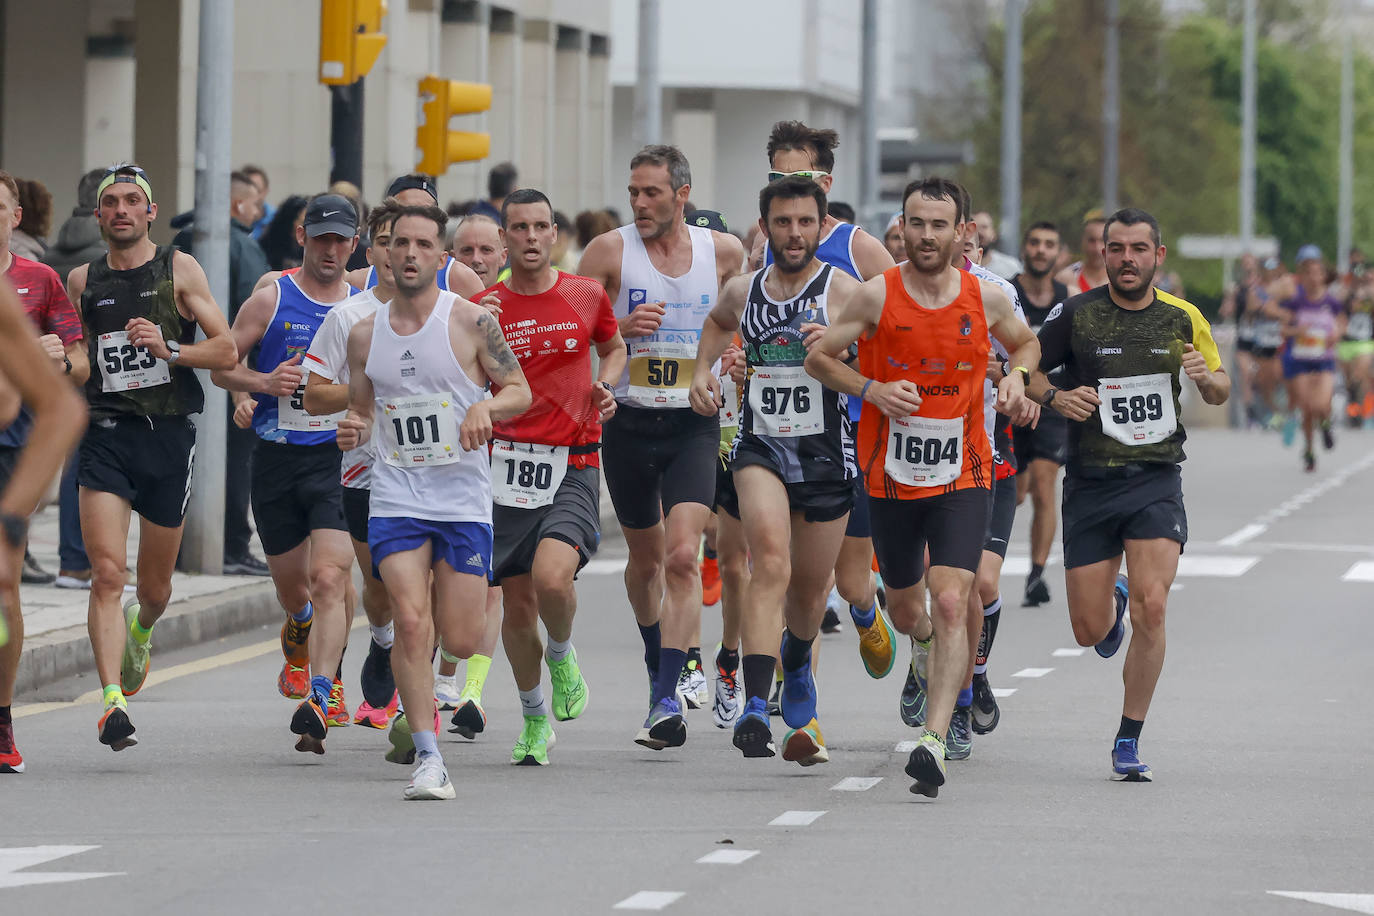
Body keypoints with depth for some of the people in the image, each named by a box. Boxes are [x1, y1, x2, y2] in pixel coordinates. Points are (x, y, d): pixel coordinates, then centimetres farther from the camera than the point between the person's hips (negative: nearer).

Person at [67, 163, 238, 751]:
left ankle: (141, 632, 49)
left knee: (154, 586, 13)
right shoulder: (82, 281, 10)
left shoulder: (179, 270, 3)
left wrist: (170, 350, -15)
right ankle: (111, 702, -22)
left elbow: (227, 352, 0)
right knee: (107, 574, -16)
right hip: (106, 435, 0)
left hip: (168, 434, 0)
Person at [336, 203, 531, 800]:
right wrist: (355, 430, -6)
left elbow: (520, 392, 3)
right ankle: (428, 758, -9)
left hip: (464, 497, -1)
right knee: (410, 623, -15)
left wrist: (486, 405, -18)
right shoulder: (365, 335, 7)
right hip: (396, 496, 1)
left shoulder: (470, 322, -3)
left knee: (461, 641, 0)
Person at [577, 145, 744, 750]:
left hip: (694, 425, -1)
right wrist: (620, 326, -19)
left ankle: (666, 702, -20)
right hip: (629, 422, 1)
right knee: (645, 558, 15)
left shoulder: (724, 251, 1)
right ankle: (657, 659, 43)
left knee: (682, 556, -17)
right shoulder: (610, 251, -3)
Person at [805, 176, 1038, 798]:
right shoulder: (877, 296, -8)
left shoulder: (986, 299, -3)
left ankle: (933, 742, -22)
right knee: (905, 611, 16)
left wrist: (1016, 376, -3)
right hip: (890, 477, 1)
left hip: (961, 475, -1)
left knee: (951, 605, -18)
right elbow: (818, 357, 1)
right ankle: (929, 646, 55)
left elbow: (1026, 343, 18)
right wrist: (873, 390, -15)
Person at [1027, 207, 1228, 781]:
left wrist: (1206, 377, -8)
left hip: (1156, 480, 0)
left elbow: (1220, 392, 16)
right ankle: (1111, 603, 42)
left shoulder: (1183, 319, 4)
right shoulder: (1076, 314, -3)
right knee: (1089, 630, 2)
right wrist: (1055, 396, -16)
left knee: (1151, 609, -17)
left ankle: (1128, 743, -3)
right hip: (1090, 484, 0)